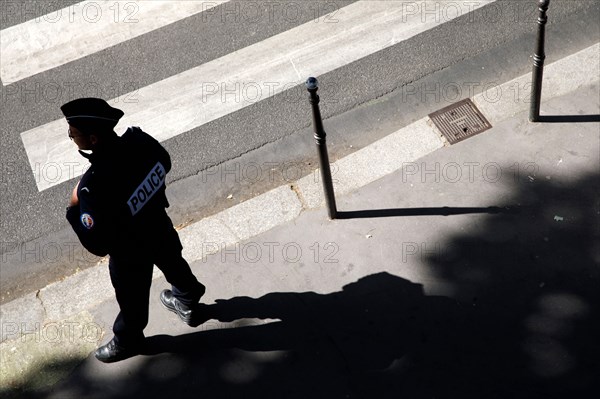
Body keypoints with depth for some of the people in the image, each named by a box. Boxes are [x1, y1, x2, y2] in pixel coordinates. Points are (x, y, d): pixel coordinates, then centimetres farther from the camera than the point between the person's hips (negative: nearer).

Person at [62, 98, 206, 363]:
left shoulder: (94, 186, -43)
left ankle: (128, 340, 54)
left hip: (130, 253, -5)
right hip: (160, 227, 6)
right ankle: (188, 302, 64)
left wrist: (73, 209, -20)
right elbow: (165, 164, -1)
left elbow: (97, 245, -32)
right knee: (173, 264, 34)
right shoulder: (139, 139, -25)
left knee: (132, 297, 24)